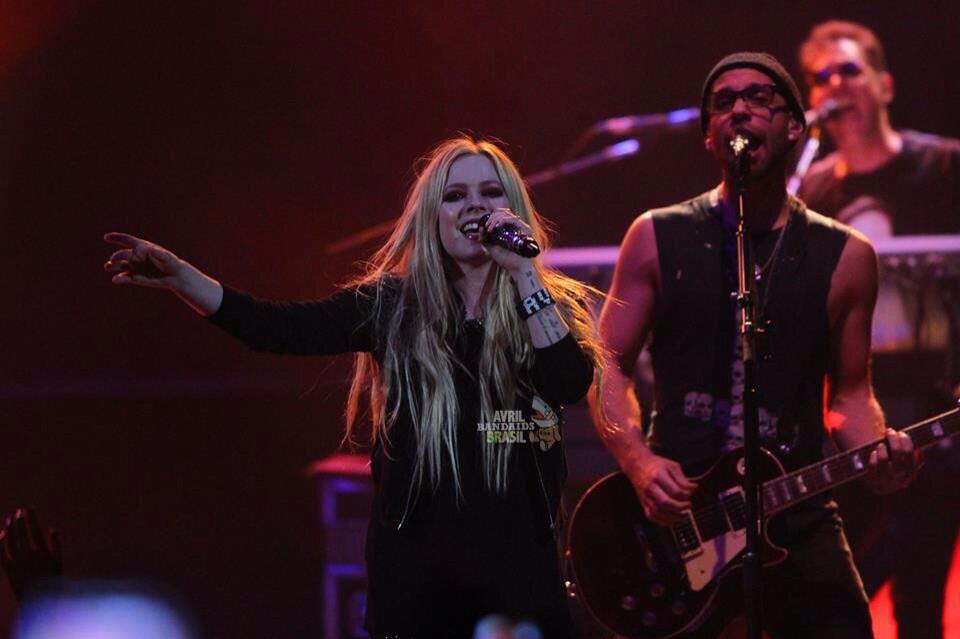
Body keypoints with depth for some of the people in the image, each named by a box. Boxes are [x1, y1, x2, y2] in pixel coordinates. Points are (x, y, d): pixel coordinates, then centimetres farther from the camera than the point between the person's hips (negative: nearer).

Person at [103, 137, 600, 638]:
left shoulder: (555, 306, 4)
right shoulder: (392, 306, 3)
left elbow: (570, 385, -14)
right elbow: (283, 329, -7)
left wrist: (524, 275, -18)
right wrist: (179, 277, -18)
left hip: (517, 559, 0)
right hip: (413, 562, 0)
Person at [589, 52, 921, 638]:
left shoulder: (846, 257, 7)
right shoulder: (658, 239, 5)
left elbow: (850, 389, 12)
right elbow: (611, 368, 6)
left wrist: (875, 450, -9)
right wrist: (639, 462, -11)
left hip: (799, 519, 1)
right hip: (675, 515, -1)